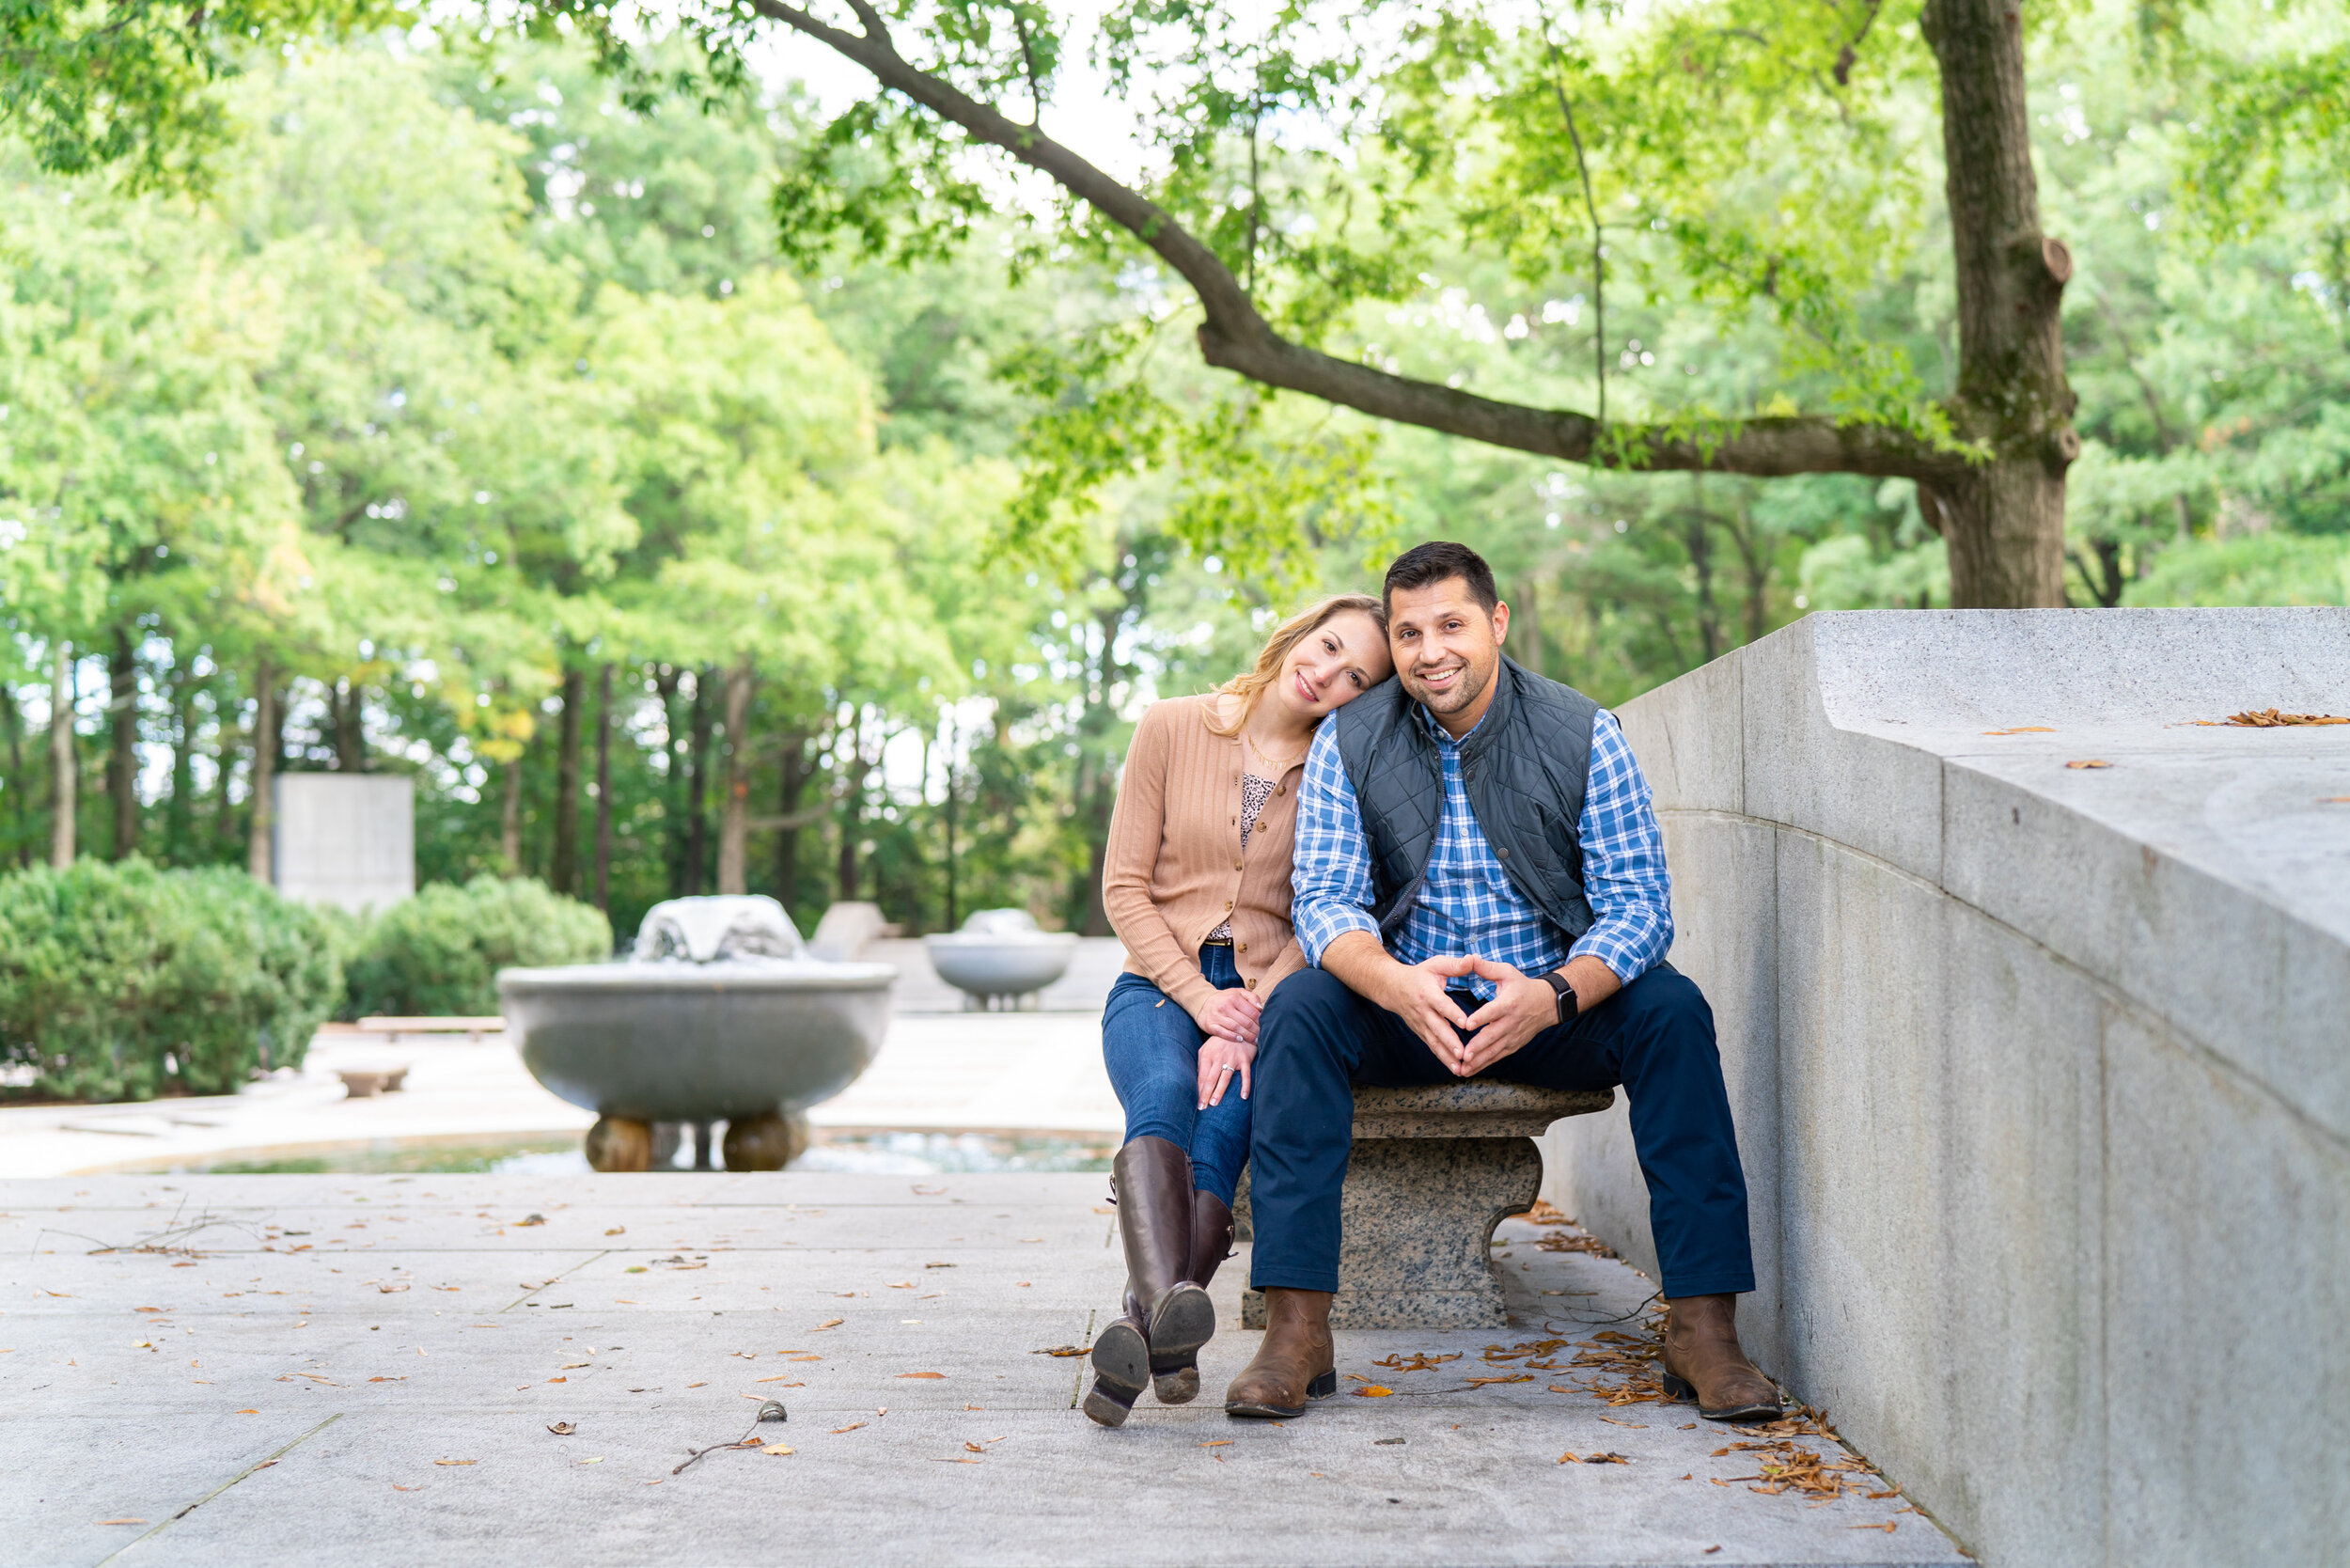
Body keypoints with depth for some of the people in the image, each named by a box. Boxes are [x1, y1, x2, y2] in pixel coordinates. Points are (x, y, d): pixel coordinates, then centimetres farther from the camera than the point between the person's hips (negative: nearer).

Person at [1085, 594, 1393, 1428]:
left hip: (1267, 994, 1)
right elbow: (1125, 888, 1)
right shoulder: (1171, 727, 2)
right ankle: (1171, 1307, -58)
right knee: (1164, 1098, -34)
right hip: (1158, 985, 0)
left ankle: (1139, 1330, -43)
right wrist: (1202, 1000, -11)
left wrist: (1251, 1020, -18)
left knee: (1223, 1120, -33)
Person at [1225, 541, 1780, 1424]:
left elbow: (1639, 903, -12)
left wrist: (1552, 995, -33)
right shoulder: (1348, 745, -4)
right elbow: (1326, 902, -10)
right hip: (1405, 1007, 1)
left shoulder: (1581, 735, -7)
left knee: (1670, 1009, -28)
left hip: (1556, 1007, 0)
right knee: (1299, 1008, -28)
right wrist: (1397, 984, -34)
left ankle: (1702, 1327, -26)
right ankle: (1296, 1332, -31)